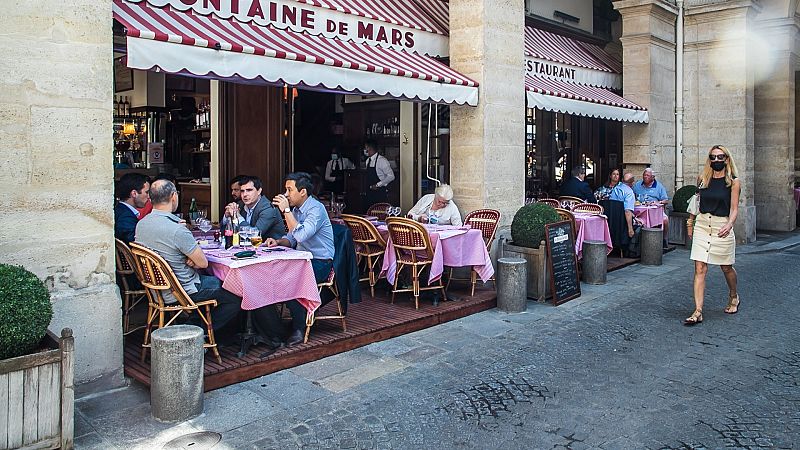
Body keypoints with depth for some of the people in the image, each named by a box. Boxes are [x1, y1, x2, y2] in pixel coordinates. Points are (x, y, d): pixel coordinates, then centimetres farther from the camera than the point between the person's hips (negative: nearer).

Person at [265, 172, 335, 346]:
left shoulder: (316, 209, -15)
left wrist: (286, 210, -24)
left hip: (320, 264, -8)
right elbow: (291, 238, 21)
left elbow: (301, 235, -29)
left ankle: (299, 329, -15)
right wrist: (278, 242, -1)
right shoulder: (295, 209, 13)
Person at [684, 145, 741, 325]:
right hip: (702, 225, 2)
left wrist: (729, 224, -23)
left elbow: (734, 209, -6)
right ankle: (698, 311, -8)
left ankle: (734, 297, 43)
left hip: (722, 226, -2)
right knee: (700, 269, -7)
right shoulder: (703, 179, 7)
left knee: (726, 268, 14)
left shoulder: (733, 182, -2)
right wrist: (690, 223, 18)